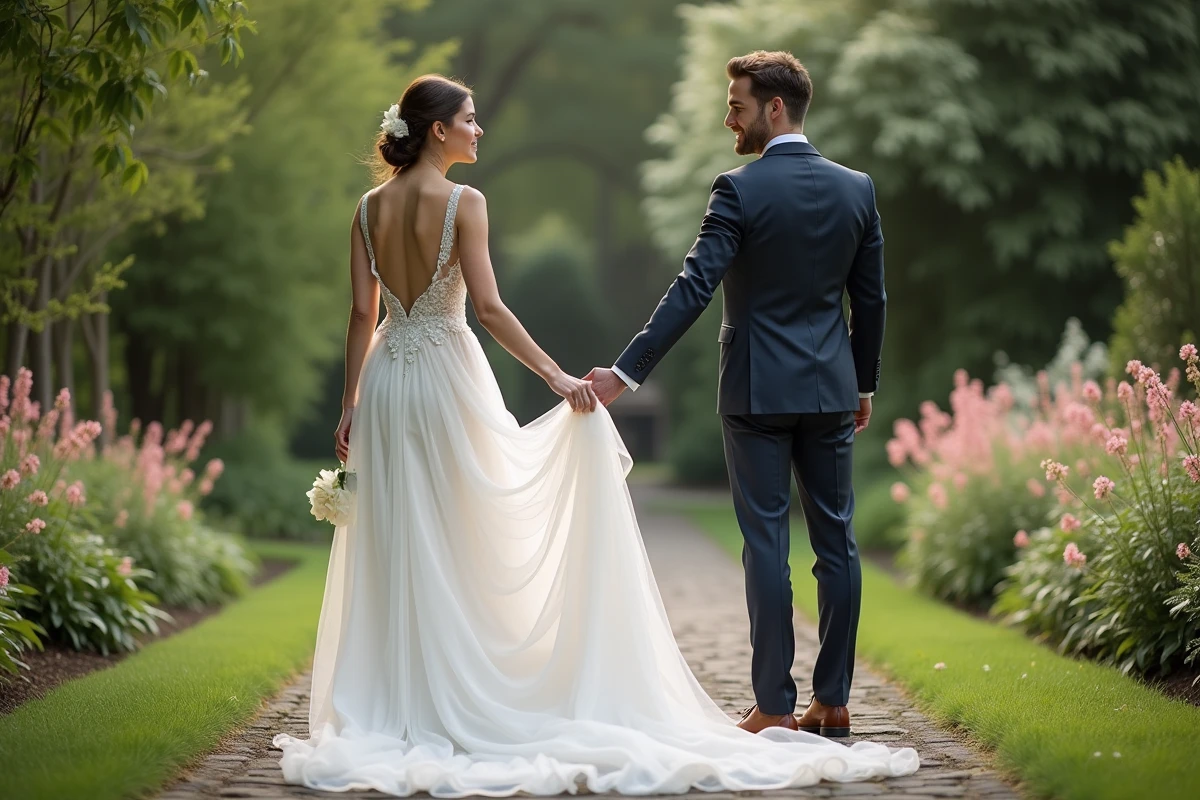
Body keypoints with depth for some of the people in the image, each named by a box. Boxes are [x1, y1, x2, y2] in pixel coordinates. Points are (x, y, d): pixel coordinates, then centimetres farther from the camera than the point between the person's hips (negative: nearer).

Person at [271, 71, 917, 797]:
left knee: (393, 552, 7)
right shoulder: (462, 203, -10)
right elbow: (488, 306, -16)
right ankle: (461, 703, 7)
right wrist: (557, 376, -14)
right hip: (448, 376, -5)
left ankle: (391, 709, 9)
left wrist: (351, 404, 8)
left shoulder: (370, 207, 5)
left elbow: (363, 315, 5)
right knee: (462, 548, 4)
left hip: (386, 380, 5)